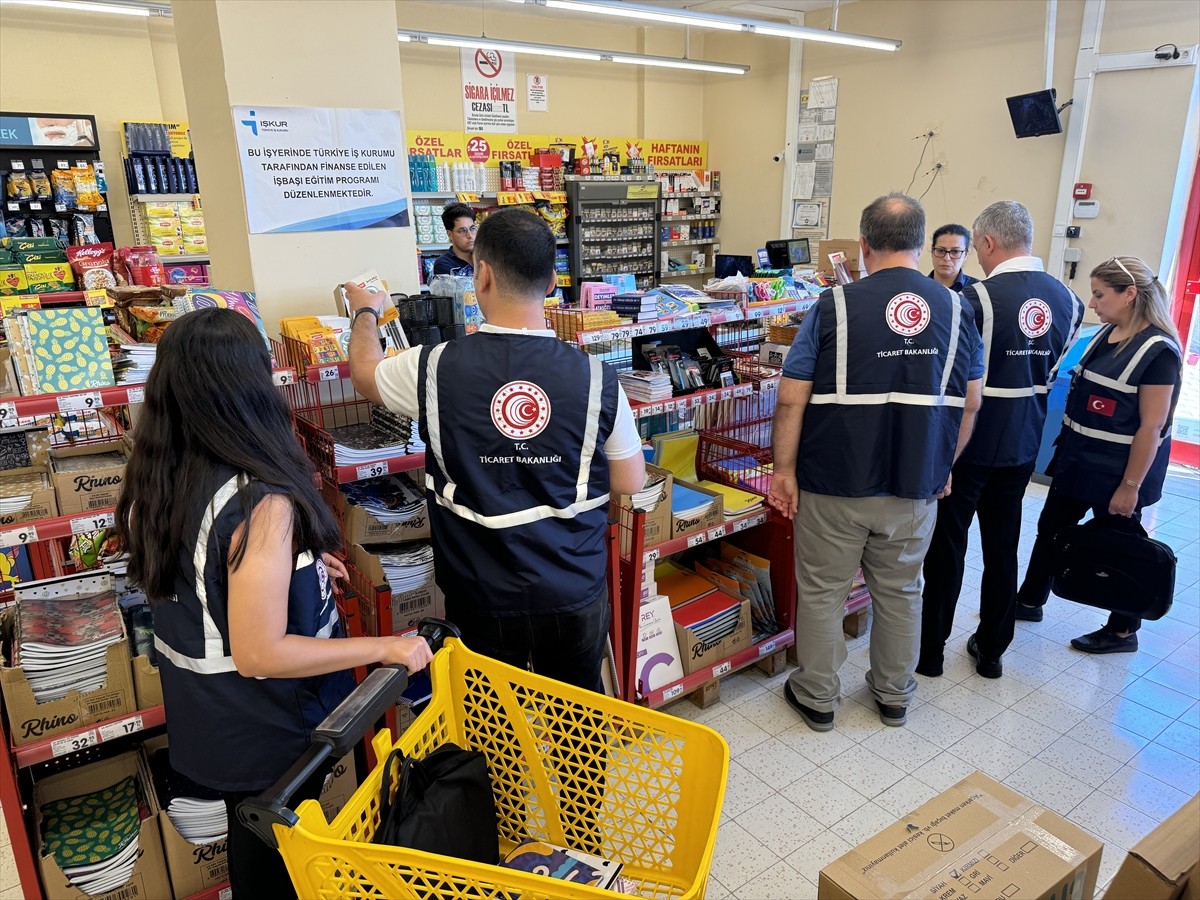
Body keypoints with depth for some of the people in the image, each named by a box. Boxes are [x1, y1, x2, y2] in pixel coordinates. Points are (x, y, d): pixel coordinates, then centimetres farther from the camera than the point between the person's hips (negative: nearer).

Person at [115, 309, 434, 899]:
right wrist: (385, 648, -23)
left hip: (198, 721, 7)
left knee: (250, 839, 29)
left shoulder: (154, 485, -8)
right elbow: (259, 654, -30)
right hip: (268, 733, -6)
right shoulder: (261, 503, -32)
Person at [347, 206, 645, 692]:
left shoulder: (435, 369, -15)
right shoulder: (596, 379, -15)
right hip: (575, 595, 1)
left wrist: (365, 312, 27)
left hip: (482, 601, 0)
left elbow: (365, 372, 8)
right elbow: (630, 484, -3)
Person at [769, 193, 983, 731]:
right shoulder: (955, 309, 0)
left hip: (834, 482, -3)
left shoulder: (835, 306, -10)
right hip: (916, 484, 4)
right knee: (901, 590, 19)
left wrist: (784, 469, -4)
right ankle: (894, 696, 36)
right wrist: (944, 464, 18)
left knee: (821, 590, 12)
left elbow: (792, 398, -12)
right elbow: (970, 402, 6)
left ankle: (817, 698, 27)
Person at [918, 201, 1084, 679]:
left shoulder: (978, 298, -20)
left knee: (947, 545, 6)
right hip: (1024, 442, 6)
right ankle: (992, 649, 27)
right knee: (1003, 546, 15)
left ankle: (930, 649, 16)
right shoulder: (1066, 298, 2)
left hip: (971, 441, -6)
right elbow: (1053, 367, 13)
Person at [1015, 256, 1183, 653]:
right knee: (1051, 529, 16)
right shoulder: (1107, 334, 5)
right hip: (1077, 457, 8)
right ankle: (1029, 601, 32)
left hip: (1116, 469, -8)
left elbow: (1151, 427, -19)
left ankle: (1123, 631, 27)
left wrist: (1130, 486, -19)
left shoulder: (1158, 350, -18)